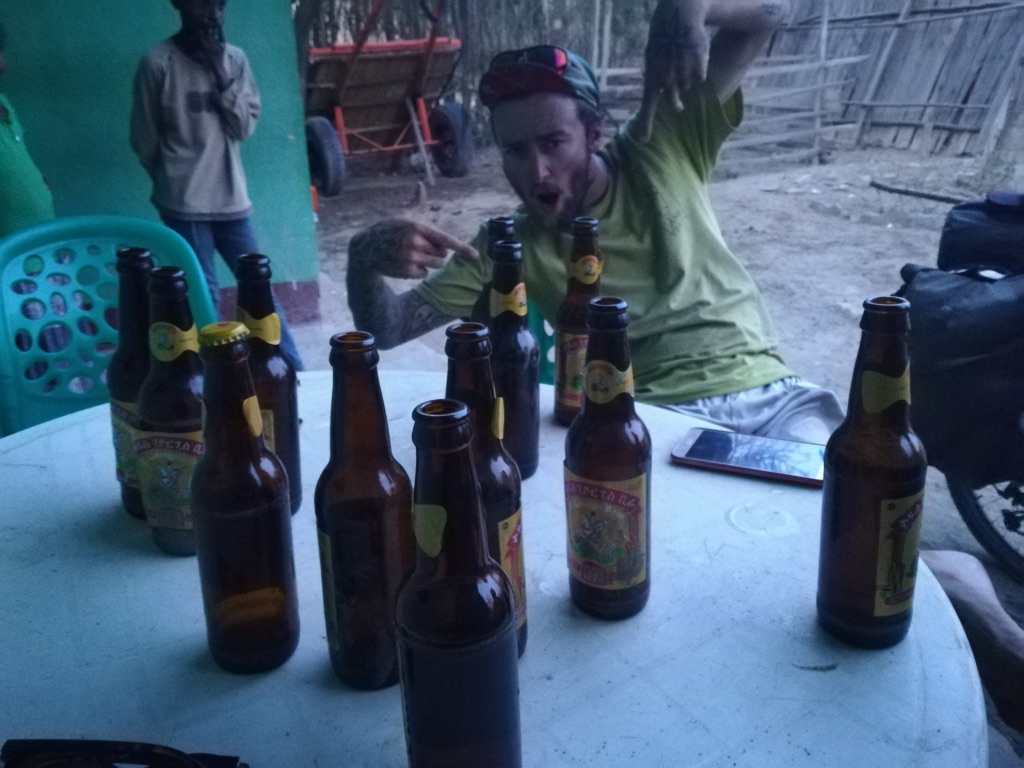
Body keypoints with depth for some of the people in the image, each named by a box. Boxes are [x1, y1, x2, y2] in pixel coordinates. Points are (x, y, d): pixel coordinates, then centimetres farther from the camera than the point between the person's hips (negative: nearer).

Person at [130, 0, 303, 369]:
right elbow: (145, 141, 1)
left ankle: (293, 369, 19)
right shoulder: (158, 63, -7)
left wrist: (222, 77, -11)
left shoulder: (235, 58, 6)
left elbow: (245, 127, 0)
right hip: (184, 204, -4)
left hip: (231, 199, 4)